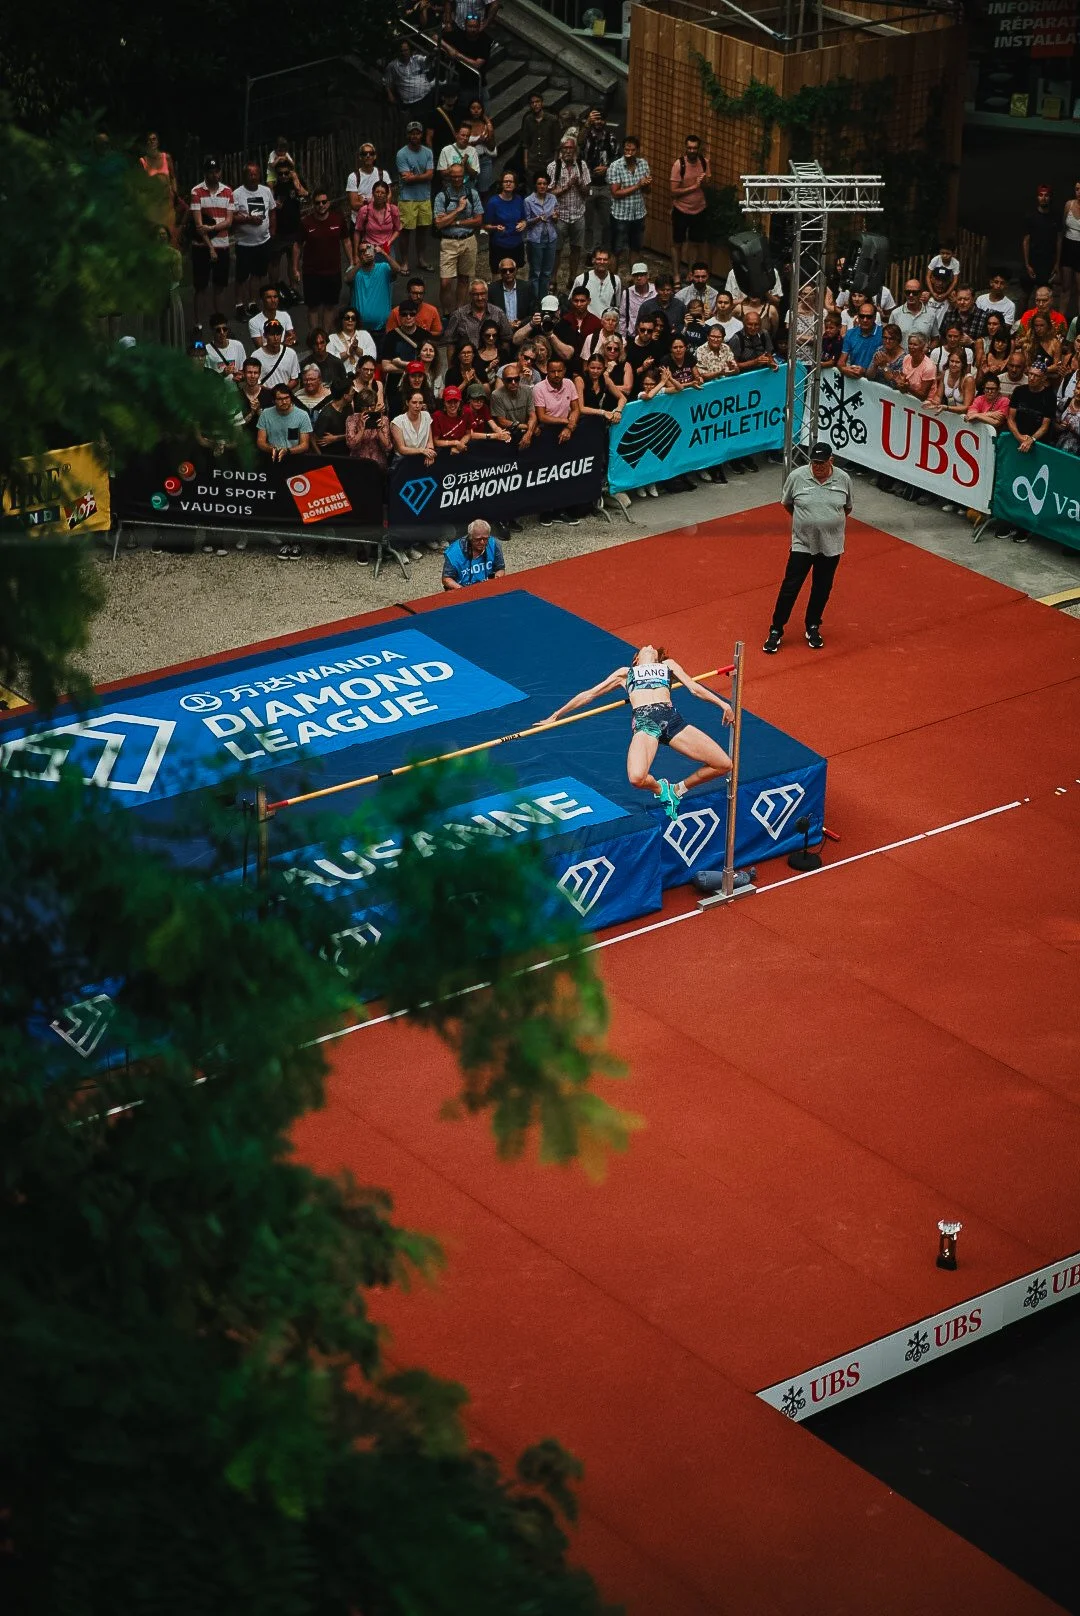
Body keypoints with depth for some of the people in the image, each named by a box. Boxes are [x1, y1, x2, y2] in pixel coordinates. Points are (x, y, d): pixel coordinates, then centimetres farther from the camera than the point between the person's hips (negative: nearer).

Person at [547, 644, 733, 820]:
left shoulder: (668, 665, 35)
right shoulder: (625, 673, 33)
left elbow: (694, 688, 26)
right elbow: (590, 694, 35)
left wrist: (723, 704, 11)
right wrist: (556, 715, 34)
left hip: (672, 718, 2)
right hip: (644, 721, -2)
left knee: (724, 765, -9)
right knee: (637, 778, -32)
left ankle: (678, 789, 14)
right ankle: (660, 789, 5)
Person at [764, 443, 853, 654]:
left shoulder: (843, 479, -5)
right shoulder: (797, 477, -10)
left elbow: (847, 508, 10)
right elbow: (786, 503, 6)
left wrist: (832, 521, 5)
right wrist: (805, 519, 9)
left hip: (831, 545, 2)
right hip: (803, 544, -2)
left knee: (822, 589, 12)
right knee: (790, 587, -2)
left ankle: (813, 628, 29)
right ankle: (776, 631, 8)